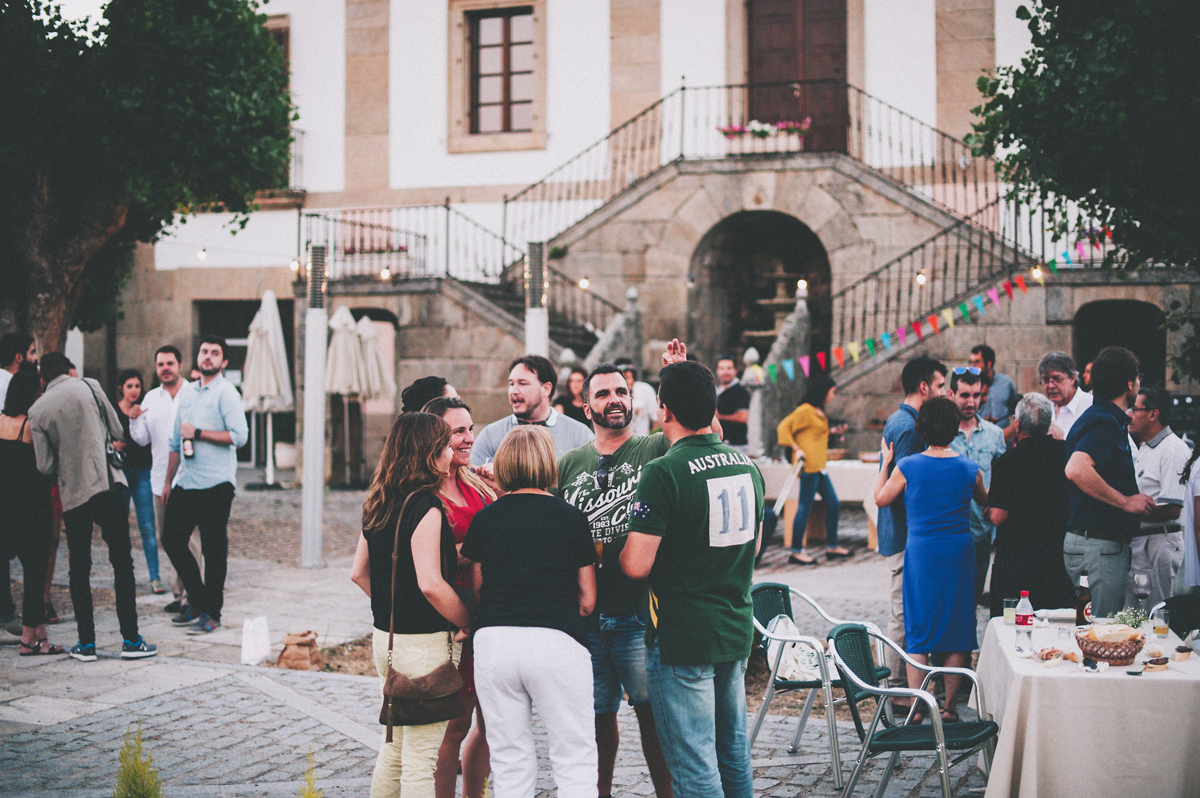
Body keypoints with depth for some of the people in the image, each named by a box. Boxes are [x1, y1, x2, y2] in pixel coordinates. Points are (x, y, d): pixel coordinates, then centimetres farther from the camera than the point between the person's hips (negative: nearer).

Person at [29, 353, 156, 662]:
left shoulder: (37, 410, 4)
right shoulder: (89, 387, 0)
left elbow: (45, 466, 1)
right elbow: (118, 432, 4)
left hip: (71, 494, 2)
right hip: (108, 485, -2)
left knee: (79, 568, 10)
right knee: (122, 561, 2)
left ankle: (86, 644, 10)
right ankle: (130, 639, 1)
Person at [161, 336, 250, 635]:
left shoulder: (226, 392, -5)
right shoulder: (186, 393, 16)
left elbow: (239, 435, -16)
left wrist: (198, 433, -13)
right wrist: (168, 481, 21)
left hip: (215, 484, -7)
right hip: (185, 483, 7)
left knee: (214, 549, -1)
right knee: (172, 540, 9)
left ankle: (212, 613, 7)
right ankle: (198, 602, 22)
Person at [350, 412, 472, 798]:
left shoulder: (378, 504, 9)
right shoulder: (425, 505, -17)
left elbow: (359, 573, 15)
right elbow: (430, 584, -23)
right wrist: (469, 622, -11)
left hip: (385, 636, 9)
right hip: (424, 642, -9)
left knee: (394, 749, 20)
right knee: (420, 759, 0)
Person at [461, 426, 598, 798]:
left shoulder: (484, 518, 8)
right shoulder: (571, 518, 3)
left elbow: (477, 588, 13)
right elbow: (588, 599, 5)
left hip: (493, 641, 3)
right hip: (556, 642, -2)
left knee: (510, 763, 10)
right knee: (575, 758, 6)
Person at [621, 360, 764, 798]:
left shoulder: (663, 473, -18)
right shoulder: (746, 464, 6)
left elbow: (637, 565, -20)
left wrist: (618, 553, 1)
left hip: (682, 638, -7)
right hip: (737, 629, 7)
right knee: (733, 750, 18)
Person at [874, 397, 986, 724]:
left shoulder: (907, 466, -9)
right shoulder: (969, 468, -3)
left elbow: (881, 498, 5)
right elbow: (984, 500, 16)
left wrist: (885, 464, 17)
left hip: (921, 551, -1)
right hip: (959, 551, 1)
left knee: (918, 634, 6)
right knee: (958, 630, 9)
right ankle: (950, 706, 12)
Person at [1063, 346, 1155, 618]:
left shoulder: (1100, 418, 16)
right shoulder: (1104, 422, -16)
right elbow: (1076, 469, -33)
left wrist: (1136, 502, 23)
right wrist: (1126, 501, -23)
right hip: (1099, 547, -10)